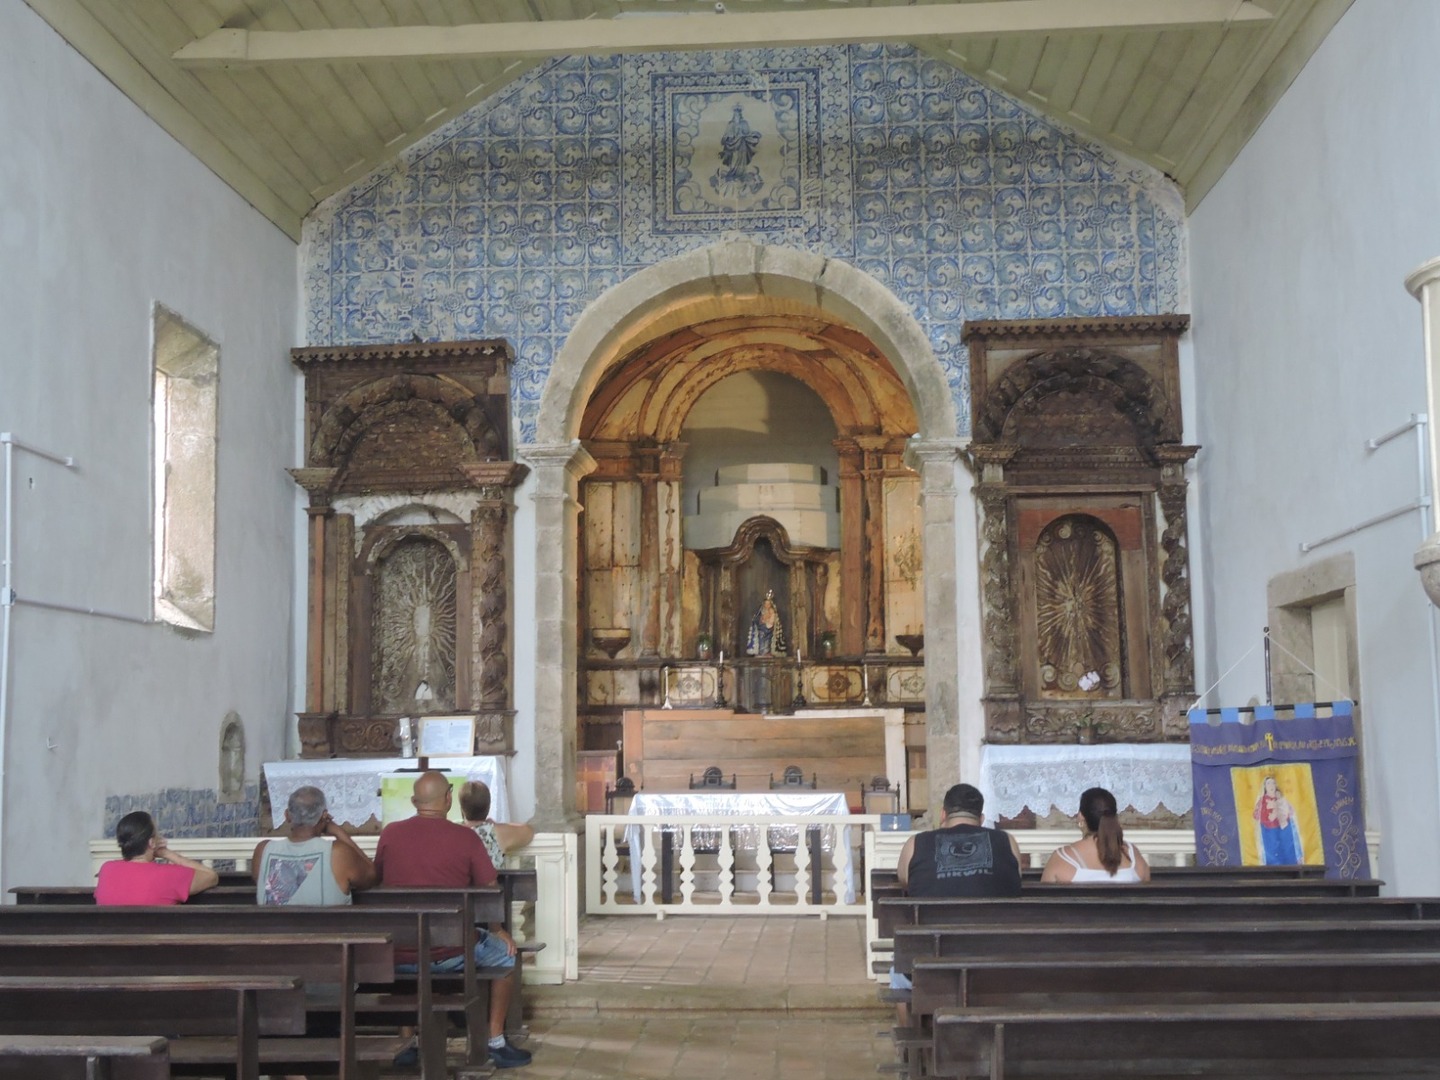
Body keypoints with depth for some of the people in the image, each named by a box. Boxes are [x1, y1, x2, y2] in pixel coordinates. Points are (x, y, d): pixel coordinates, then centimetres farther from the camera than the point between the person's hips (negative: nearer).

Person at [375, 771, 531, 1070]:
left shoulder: (390, 833, -2)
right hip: (449, 954, -3)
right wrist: (499, 931, 18)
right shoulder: (466, 838, -8)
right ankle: (496, 1042, 22)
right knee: (507, 953, 23)